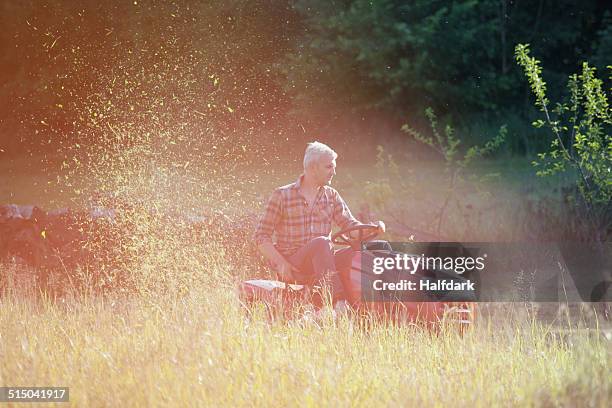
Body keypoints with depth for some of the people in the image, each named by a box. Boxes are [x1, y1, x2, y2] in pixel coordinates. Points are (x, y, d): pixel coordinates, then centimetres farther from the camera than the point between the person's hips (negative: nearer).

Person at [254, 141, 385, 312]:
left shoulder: (331, 196, 15)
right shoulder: (282, 195, 1)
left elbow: (350, 225, 6)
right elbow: (261, 236, 0)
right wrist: (281, 263, -14)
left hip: (322, 263, 4)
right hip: (292, 265, -4)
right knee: (321, 243, -35)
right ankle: (338, 303, -47)